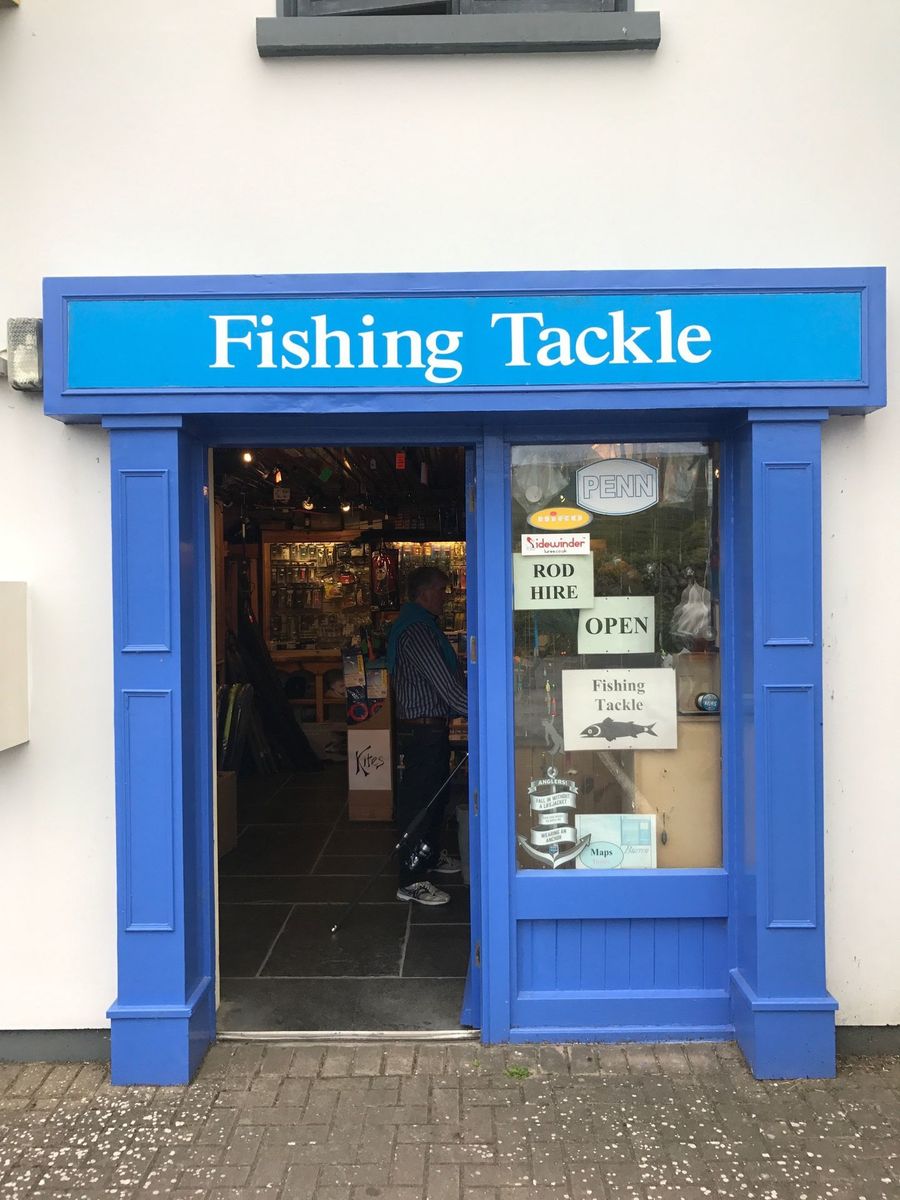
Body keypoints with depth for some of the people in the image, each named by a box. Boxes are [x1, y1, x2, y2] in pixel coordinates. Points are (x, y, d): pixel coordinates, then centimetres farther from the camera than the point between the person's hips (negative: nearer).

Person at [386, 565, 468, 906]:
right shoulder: (415, 629, -20)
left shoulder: (422, 624, 15)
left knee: (434, 792, 22)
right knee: (419, 799, -5)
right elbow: (443, 681, -24)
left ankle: (431, 855, 39)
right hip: (422, 727, -11)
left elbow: (447, 673, 21)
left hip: (431, 724, 11)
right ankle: (412, 881, 1)